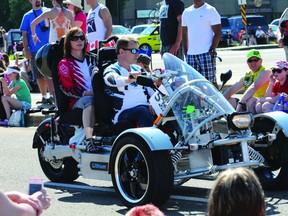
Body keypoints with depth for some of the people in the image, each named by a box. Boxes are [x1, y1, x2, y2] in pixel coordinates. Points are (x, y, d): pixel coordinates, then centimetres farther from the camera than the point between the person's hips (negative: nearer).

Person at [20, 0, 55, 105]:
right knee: (39, 75, 7)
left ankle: (52, 94, -17)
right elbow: (24, 34, 7)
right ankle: (44, 96, 16)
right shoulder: (27, 16, 8)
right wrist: (26, 49, -2)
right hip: (34, 50, 2)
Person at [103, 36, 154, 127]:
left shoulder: (138, 69, 25)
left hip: (146, 108, 6)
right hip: (124, 114, -6)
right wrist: (128, 79, -46)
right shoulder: (111, 70, 2)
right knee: (142, 111, -38)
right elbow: (112, 79, -22)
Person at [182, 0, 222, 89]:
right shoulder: (186, 12, 15)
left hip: (206, 54, -6)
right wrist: (186, 52, 12)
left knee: (211, 81, -8)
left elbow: (218, 33, -6)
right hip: (190, 54, 6)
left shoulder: (210, 11, -2)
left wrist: (211, 50, -13)